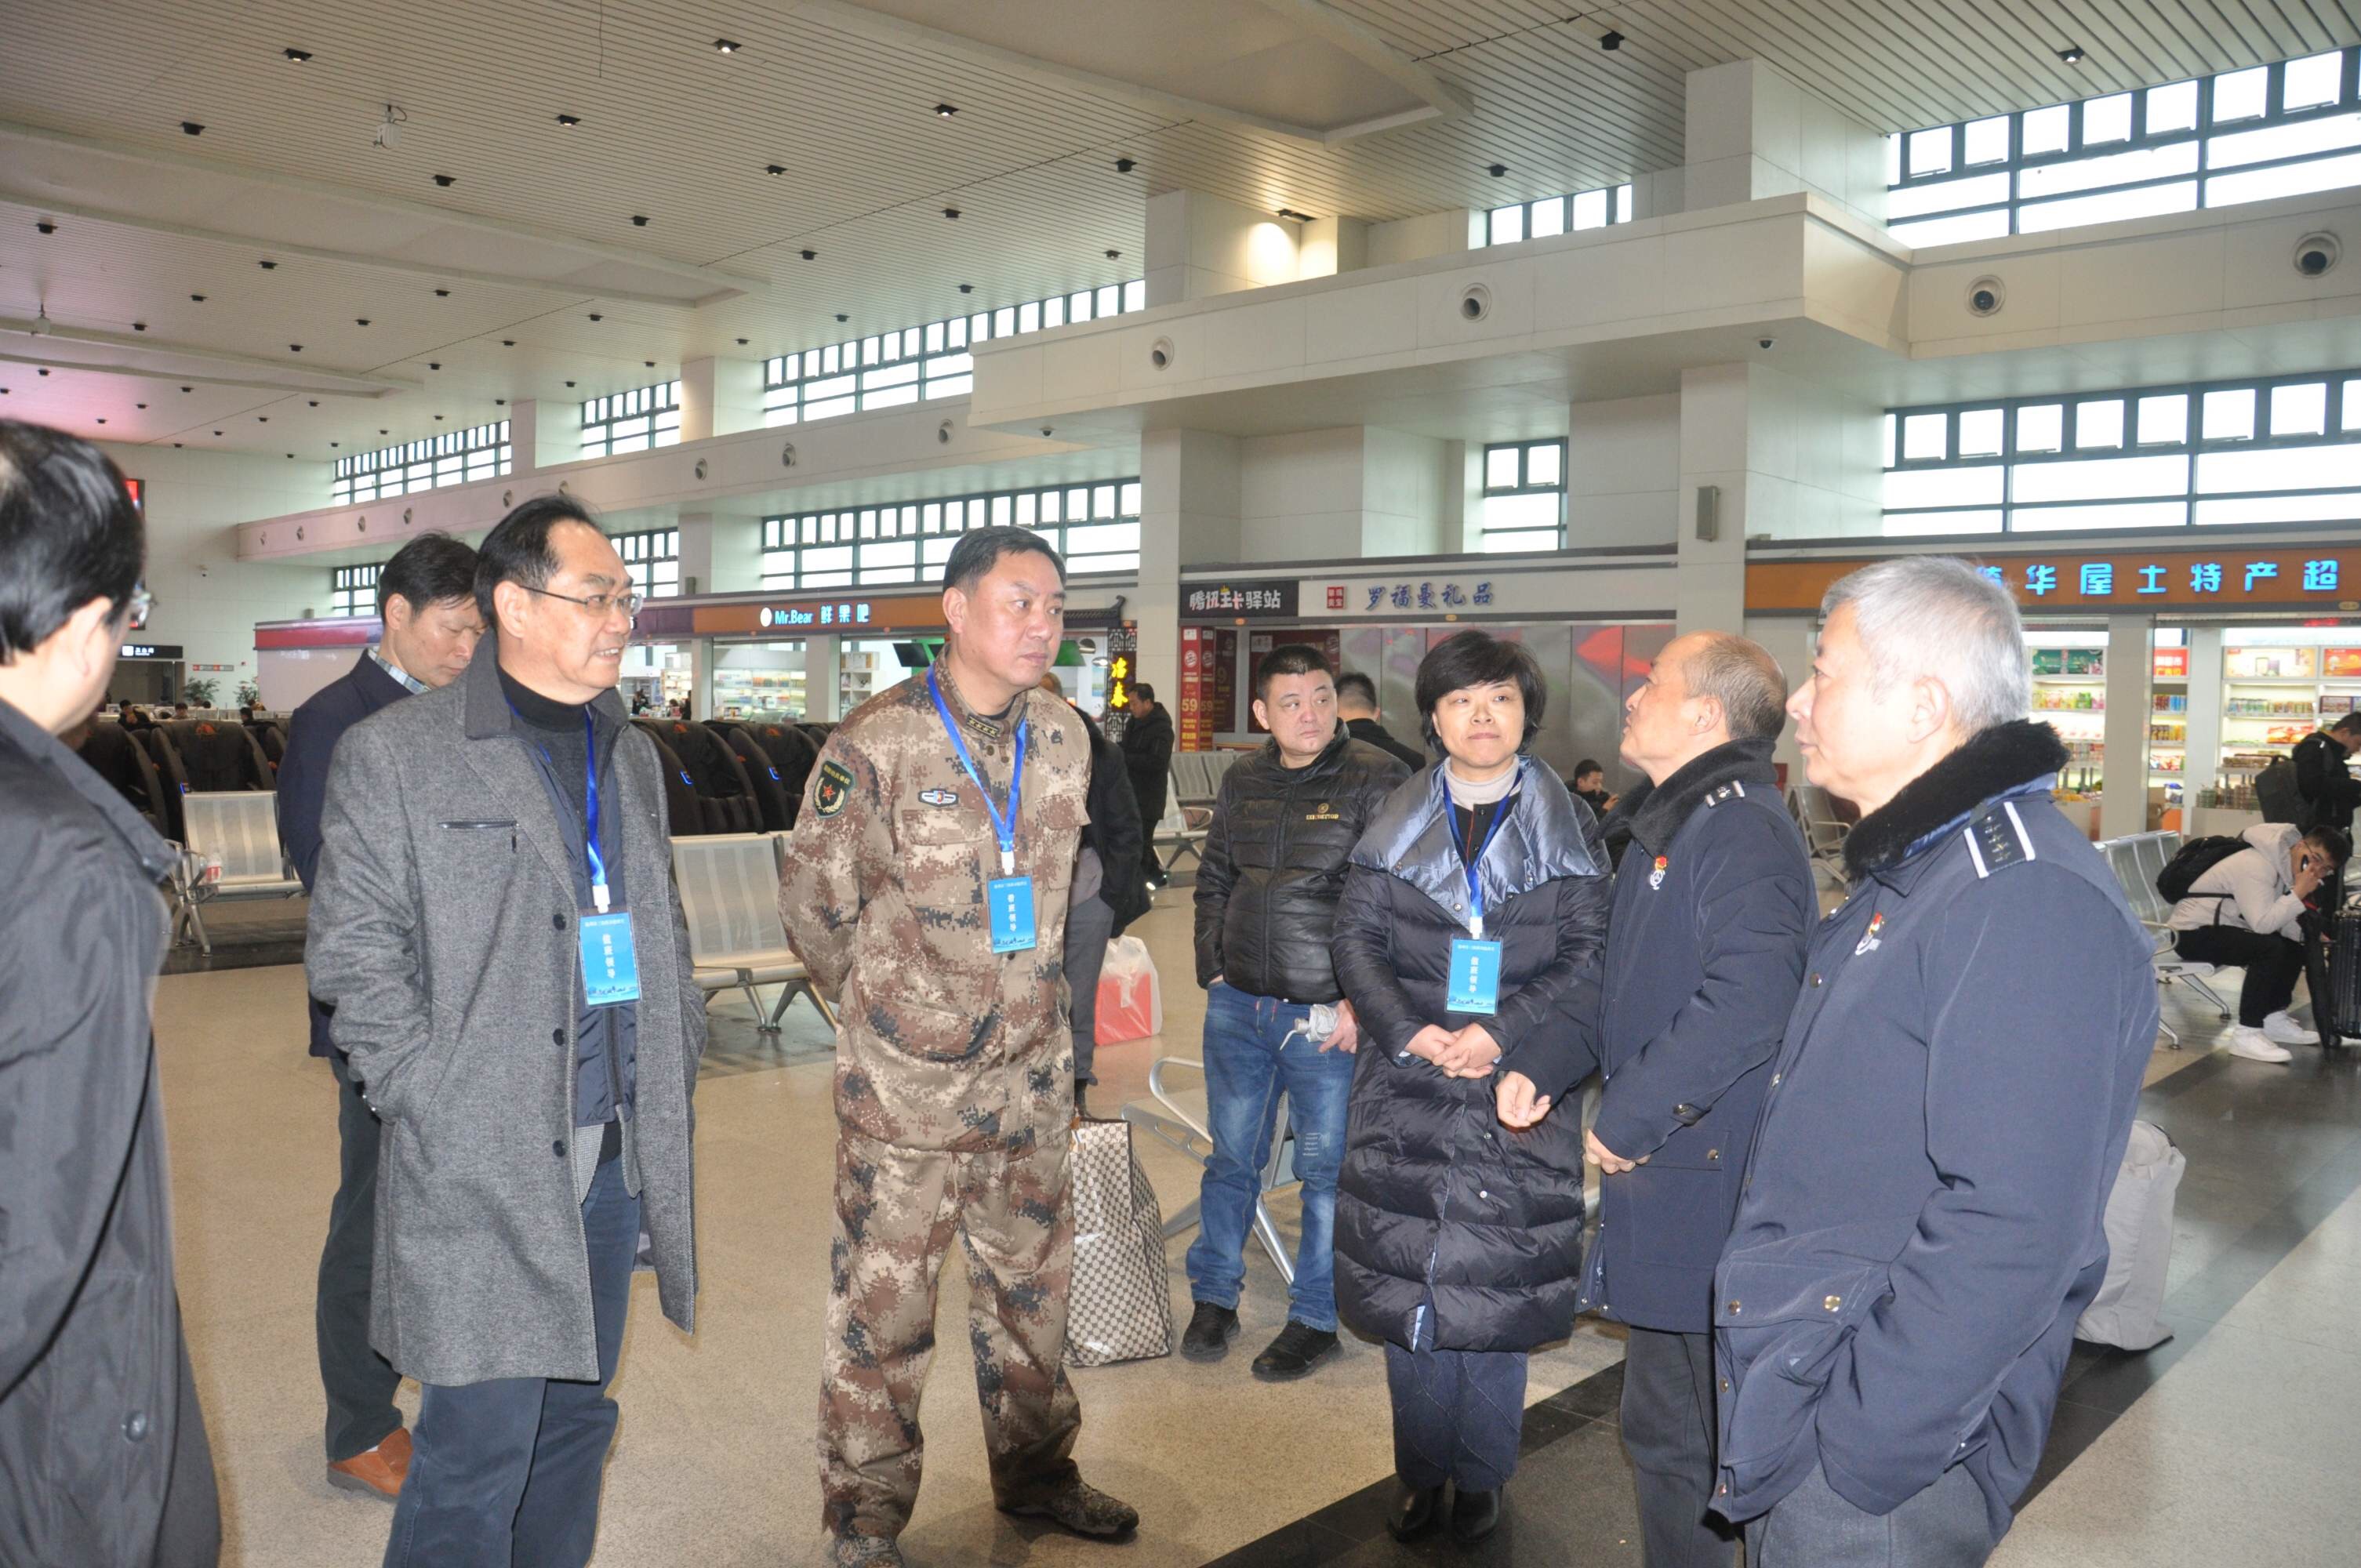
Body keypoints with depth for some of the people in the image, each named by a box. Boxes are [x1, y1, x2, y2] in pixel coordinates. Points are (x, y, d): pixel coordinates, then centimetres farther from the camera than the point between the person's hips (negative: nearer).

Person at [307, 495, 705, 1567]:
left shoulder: (631, 757, 13)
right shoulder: (392, 754, -6)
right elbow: (352, 956, -8)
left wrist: (675, 1070, 10)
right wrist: (440, 1107, -12)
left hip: (618, 1155, 6)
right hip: (479, 1169, -6)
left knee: (577, 1415, 17)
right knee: (479, 1453, -1)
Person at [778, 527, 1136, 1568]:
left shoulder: (1064, 739, 3)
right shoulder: (877, 742, -14)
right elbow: (814, 896, -4)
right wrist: (882, 1006, 7)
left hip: (1032, 1073, 5)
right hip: (905, 1080, -5)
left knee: (1032, 1278, 18)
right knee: (883, 1295, 6)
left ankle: (1034, 1470, 37)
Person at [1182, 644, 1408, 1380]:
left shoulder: (1375, 780, -9)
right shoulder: (1243, 782, 8)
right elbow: (1214, 878, 18)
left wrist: (1360, 1001, -13)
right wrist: (1213, 967, 10)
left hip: (1327, 1014, -5)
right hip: (1237, 1007, 5)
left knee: (1328, 1168, 6)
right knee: (1232, 1158, 15)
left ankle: (1316, 1319, 22)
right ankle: (1214, 1298, 30)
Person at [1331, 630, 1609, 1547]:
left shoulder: (1566, 829, 1)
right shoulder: (1397, 825, 5)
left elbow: (1590, 957, -4)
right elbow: (1356, 937, 3)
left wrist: (1503, 1035, -16)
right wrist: (1408, 1030, -13)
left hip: (1516, 1090, -1)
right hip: (1406, 1090, 2)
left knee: (1495, 1284, 5)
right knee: (1407, 1277, 7)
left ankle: (1480, 1478, 24)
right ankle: (1420, 1472, 26)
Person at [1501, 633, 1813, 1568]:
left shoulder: (1740, 831, -18)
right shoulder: (1676, 825, 16)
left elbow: (1747, 1001, -31)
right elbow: (1625, 993, 22)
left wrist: (1629, 1117, -22)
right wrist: (1543, 1070, 9)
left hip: (1704, 1181, -10)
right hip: (1662, 1176, 10)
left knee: (1679, 1432, 3)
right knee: (1665, 1415, 21)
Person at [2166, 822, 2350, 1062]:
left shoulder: (2284, 864, 7)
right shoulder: (2256, 865, -23)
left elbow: (2278, 921, 8)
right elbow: (2263, 924, -31)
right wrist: (2299, 893, -27)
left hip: (2223, 928, 10)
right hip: (2193, 932, -10)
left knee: (2294, 946, 10)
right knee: (2270, 949, -27)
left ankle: (2274, 1019, 17)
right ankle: (2246, 1034, -23)